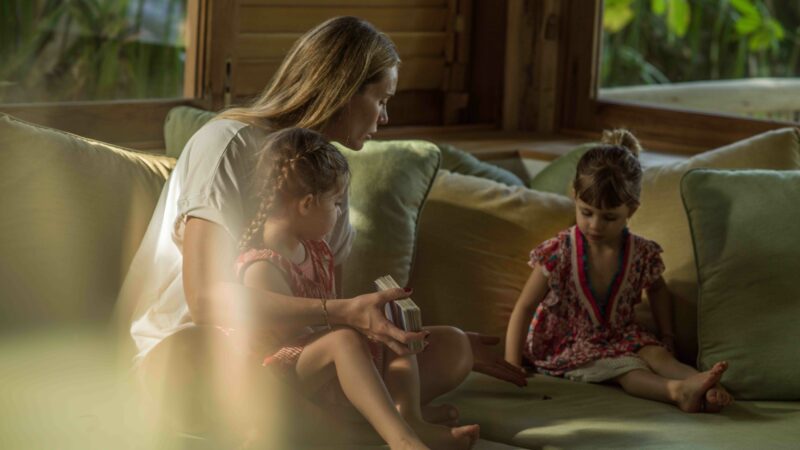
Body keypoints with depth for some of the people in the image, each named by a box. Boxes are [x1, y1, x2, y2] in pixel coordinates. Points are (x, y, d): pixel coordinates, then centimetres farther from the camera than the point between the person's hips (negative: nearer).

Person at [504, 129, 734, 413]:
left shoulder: (641, 254, -7)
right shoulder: (558, 253, -18)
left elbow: (657, 289, 17)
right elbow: (524, 308, -15)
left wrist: (667, 336, 8)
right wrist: (512, 366, -21)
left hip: (619, 336, 4)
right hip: (567, 345, -4)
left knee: (655, 353, -26)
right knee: (626, 368, -30)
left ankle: (705, 385, -48)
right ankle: (678, 390, -54)